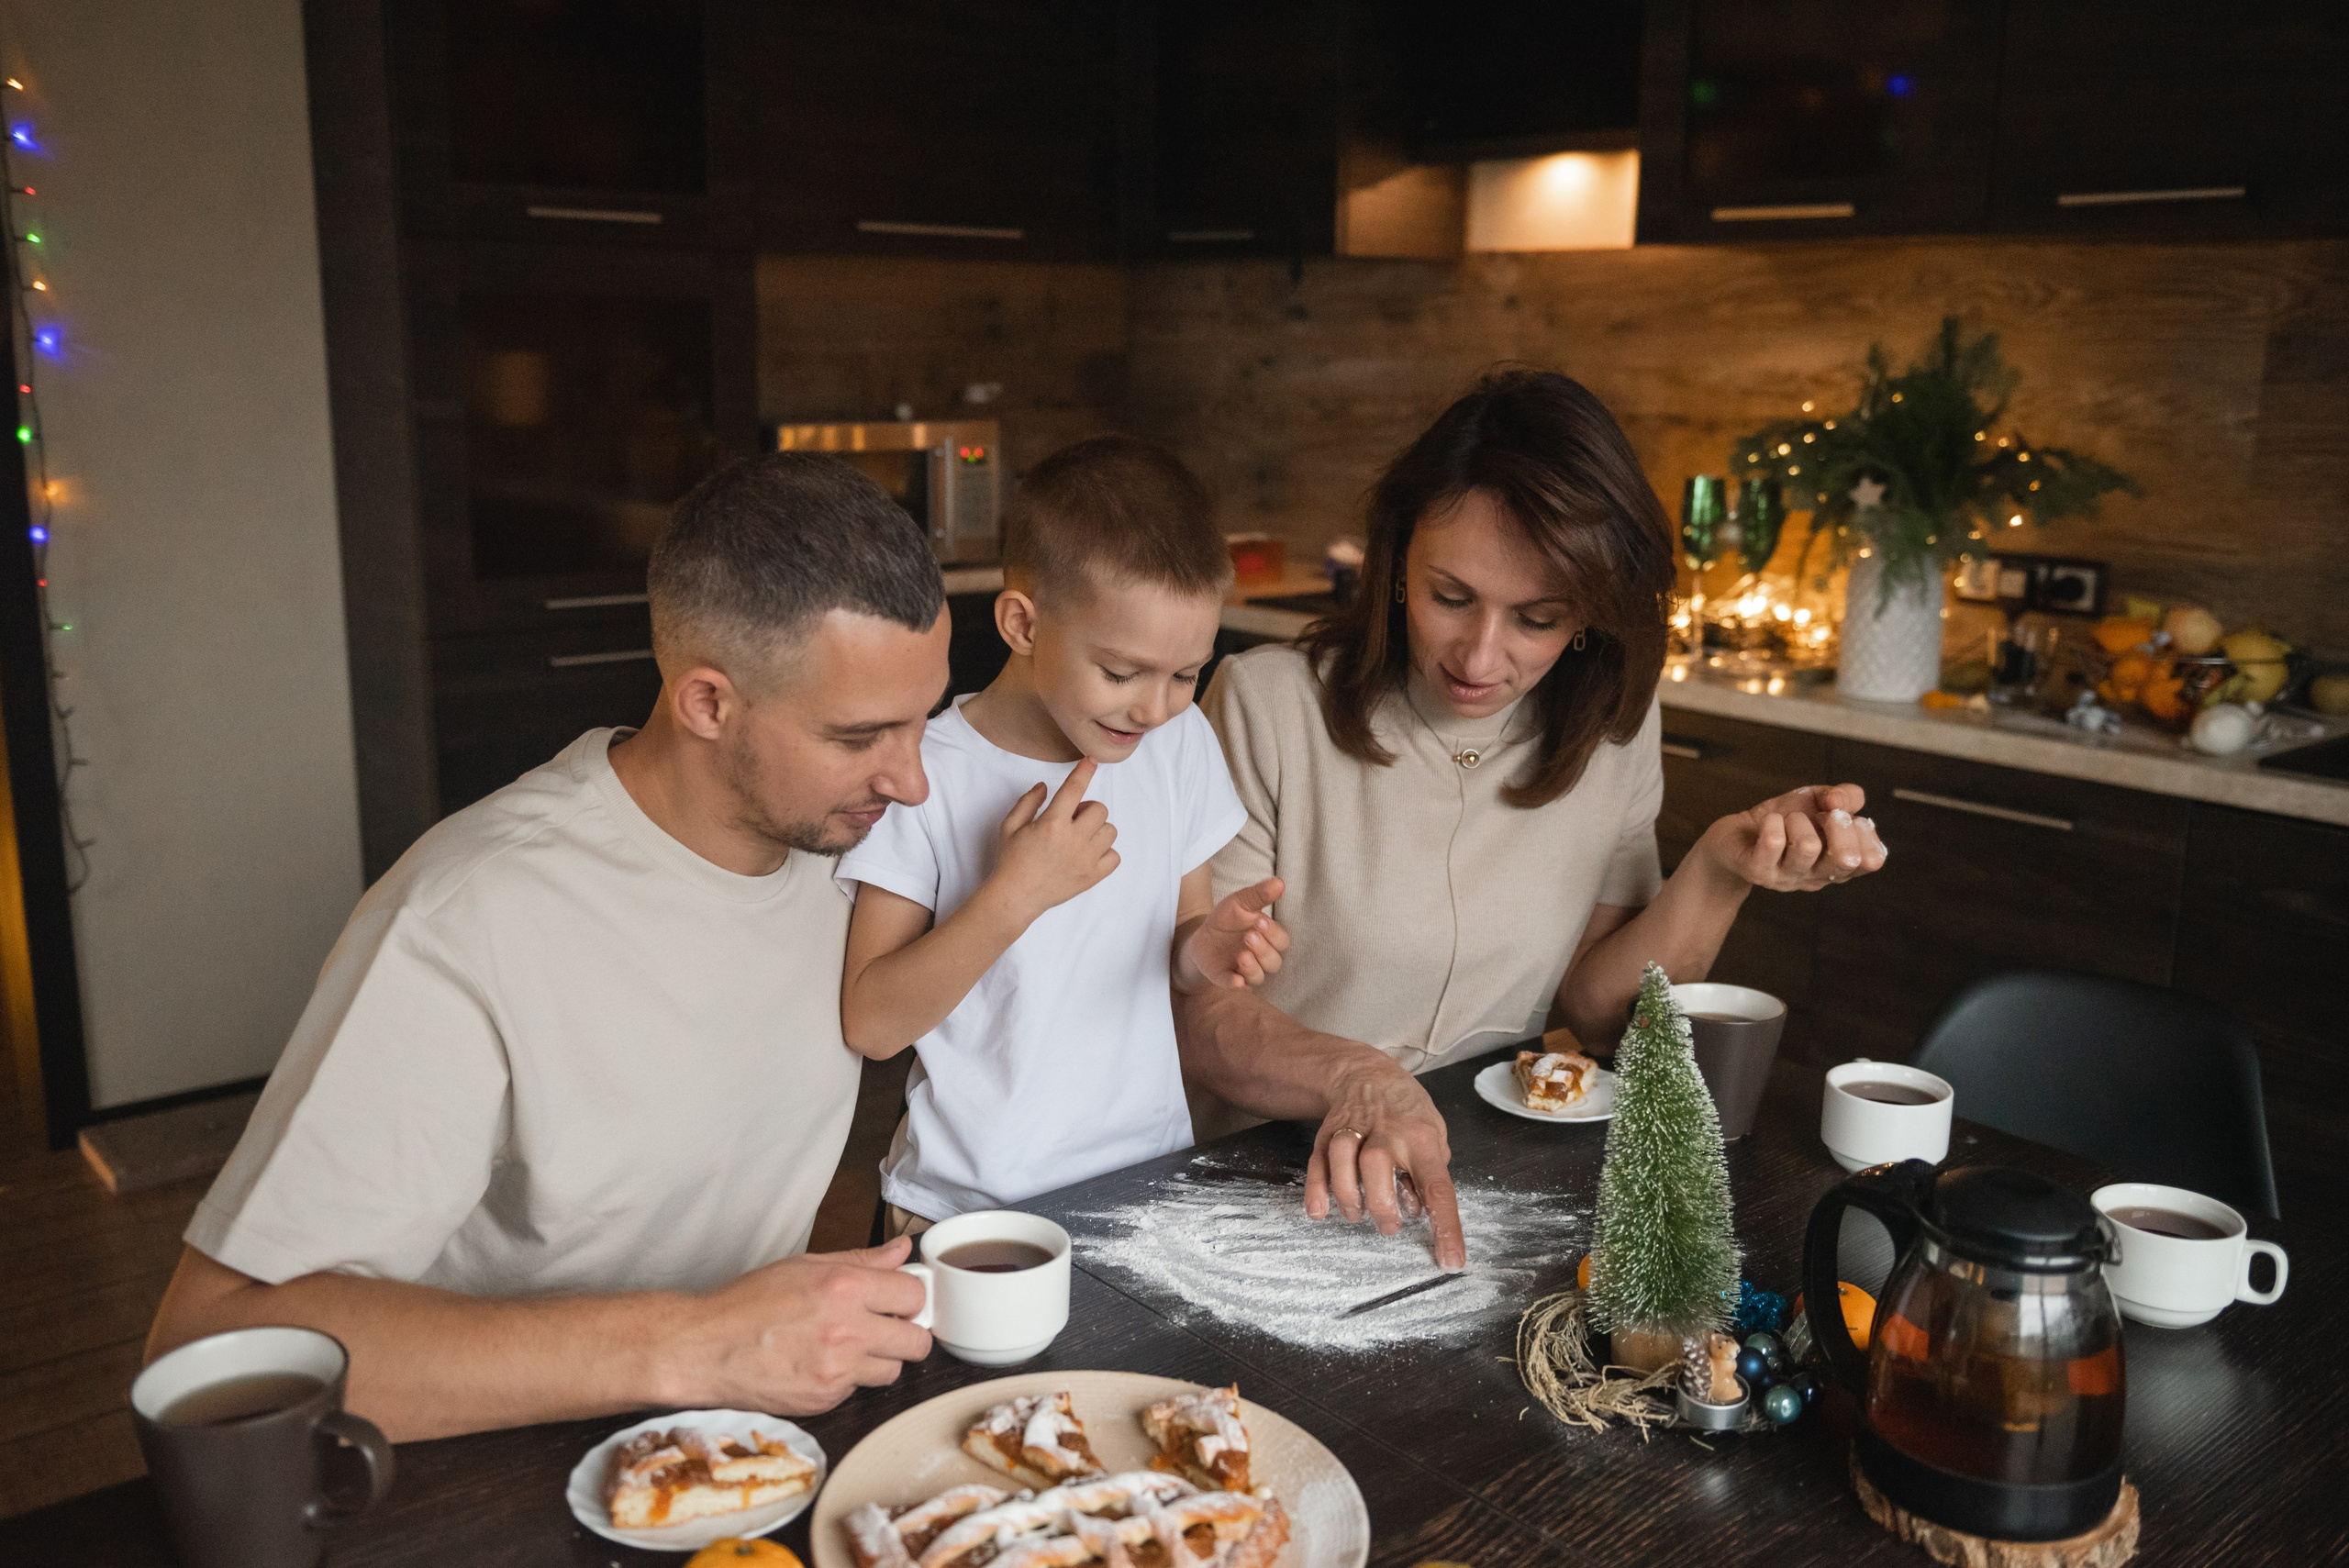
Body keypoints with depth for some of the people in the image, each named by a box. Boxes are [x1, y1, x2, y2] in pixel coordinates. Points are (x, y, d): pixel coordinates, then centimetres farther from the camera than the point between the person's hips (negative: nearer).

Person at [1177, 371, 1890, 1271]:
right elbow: (1196, 1006, -12)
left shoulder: (1610, 726, 1)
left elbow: (1594, 1012, 1)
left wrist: (1719, 875, -14)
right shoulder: (1268, 706, -11)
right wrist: (1352, 1075, -30)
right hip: (1288, 1182, -2)